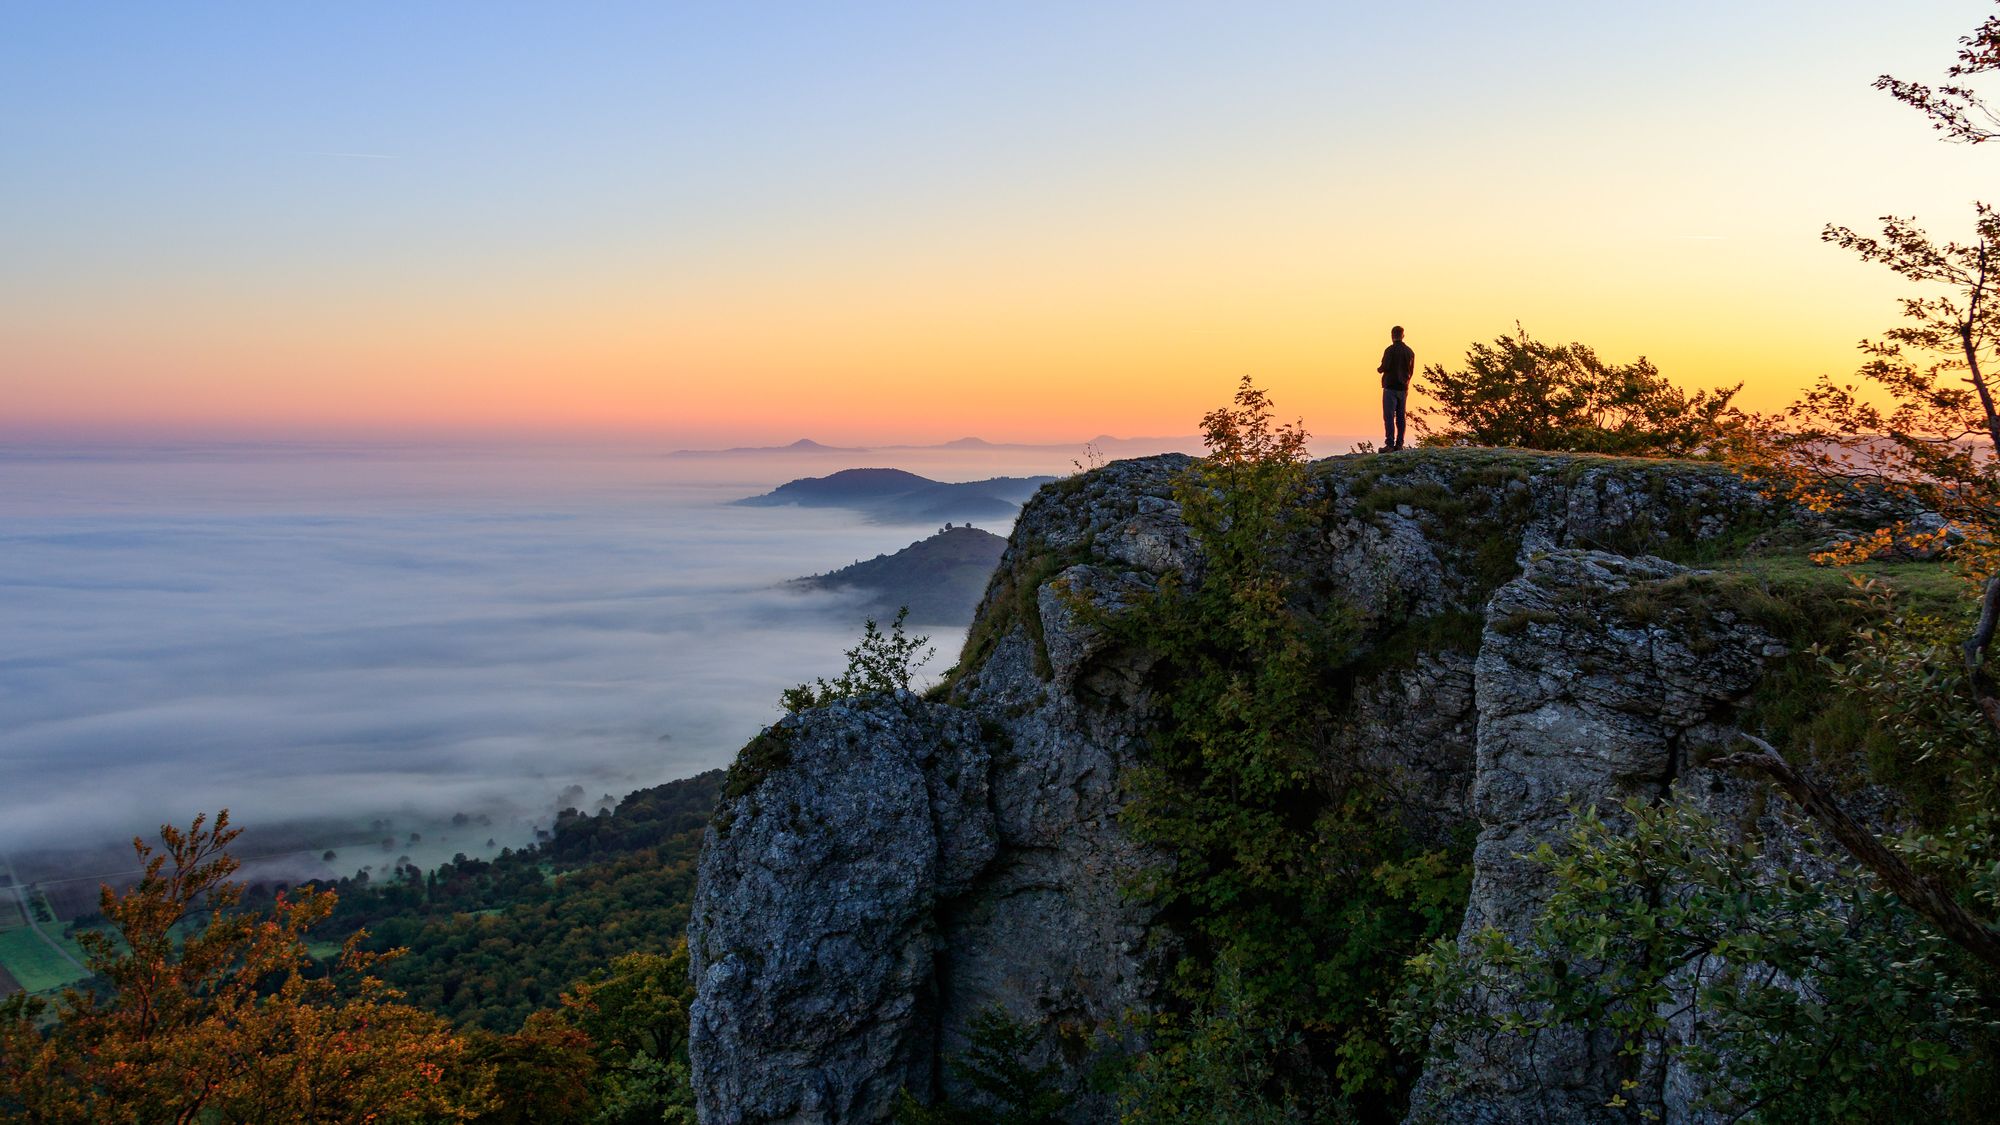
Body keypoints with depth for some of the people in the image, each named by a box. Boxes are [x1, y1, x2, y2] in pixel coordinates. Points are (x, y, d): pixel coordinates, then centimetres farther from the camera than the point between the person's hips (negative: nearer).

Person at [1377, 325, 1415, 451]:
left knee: (1389, 416, -7)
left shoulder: (1390, 350, -11)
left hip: (1391, 387, -6)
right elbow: (1411, 371, 13)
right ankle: (1399, 444, 8)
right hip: (1403, 388, 6)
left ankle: (1389, 444, -14)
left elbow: (1385, 367, -16)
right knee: (1400, 417, 9)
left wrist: (1379, 369, 5)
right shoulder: (1410, 352, 9)